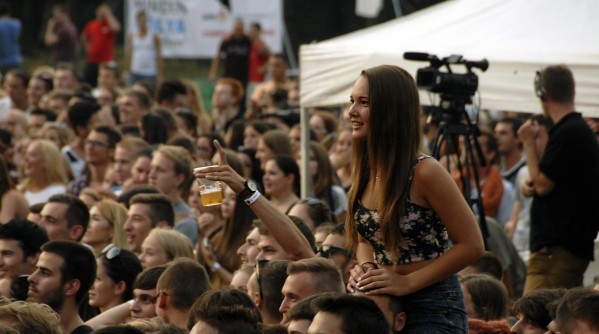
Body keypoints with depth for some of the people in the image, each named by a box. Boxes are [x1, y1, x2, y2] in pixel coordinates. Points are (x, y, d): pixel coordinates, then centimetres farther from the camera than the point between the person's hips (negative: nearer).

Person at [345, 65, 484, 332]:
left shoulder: (424, 172, -17)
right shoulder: (365, 171, 2)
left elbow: (471, 245, -15)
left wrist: (408, 282, -17)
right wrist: (365, 269, -5)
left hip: (433, 310, -6)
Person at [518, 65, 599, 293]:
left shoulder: (568, 133, -15)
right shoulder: (580, 129, 17)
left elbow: (543, 184, -14)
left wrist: (529, 143, -4)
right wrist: (532, 187, 7)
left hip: (557, 248, -10)